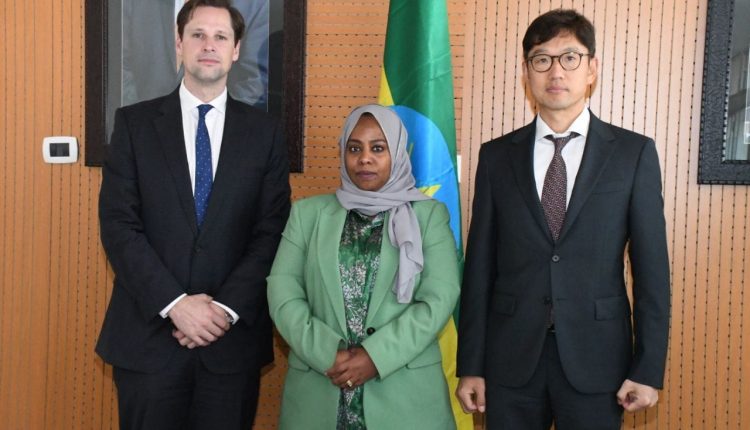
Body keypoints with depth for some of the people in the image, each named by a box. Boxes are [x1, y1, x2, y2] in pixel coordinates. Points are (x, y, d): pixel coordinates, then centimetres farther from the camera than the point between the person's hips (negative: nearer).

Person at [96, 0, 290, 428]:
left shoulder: (264, 131, 4)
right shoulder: (135, 123, 2)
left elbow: (272, 232, -1)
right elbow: (119, 225, -5)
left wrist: (227, 308, -12)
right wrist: (174, 303, -14)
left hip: (233, 334, 1)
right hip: (148, 333, 0)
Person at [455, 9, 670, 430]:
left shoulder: (634, 152, 0)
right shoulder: (497, 156, 4)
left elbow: (651, 266, -1)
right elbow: (480, 265, 3)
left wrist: (649, 368, -5)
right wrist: (471, 365, 2)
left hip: (596, 357, -1)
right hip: (511, 357, 1)